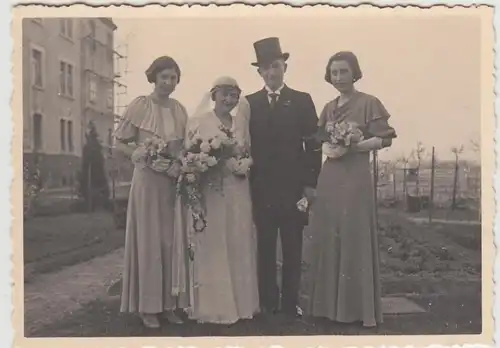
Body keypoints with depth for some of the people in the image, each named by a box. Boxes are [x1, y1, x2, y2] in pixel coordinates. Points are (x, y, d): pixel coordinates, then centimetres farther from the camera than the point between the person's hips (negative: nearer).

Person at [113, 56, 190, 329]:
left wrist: (182, 166, -4)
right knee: (148, 241, 2)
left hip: (175, 183, 4)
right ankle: (148, 306, 10)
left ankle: (170, 303, 16)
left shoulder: (180, 110, 9)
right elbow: (120, 144, -2)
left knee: (171, 241, 7)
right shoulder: (139, 105, -4)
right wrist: (141, 155, -17)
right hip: (147, 181, -4)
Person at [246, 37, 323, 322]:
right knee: (264, 248, 5)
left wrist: (311, 183, -4)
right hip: (261, 188, 1)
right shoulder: (249, 103, 9)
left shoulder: (302, 100, 5)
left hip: (294, 187, -1)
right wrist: (247, 179, -1)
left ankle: (291, 304, 14)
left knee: (292, 250, 6)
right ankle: (268, 303, 14)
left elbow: (313, 144, 2)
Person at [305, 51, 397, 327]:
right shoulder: (328, 107, 14)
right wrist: (325, 148, -5)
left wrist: (352, 147, -17)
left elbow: (385, 139, -8)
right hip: (328, 179, 6)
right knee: (326, 240, 7)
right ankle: (328, 305, 18)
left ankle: (358, 308, 11)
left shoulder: (369, 103, -3)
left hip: (355, 178, -6)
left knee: (354, 240, -1)